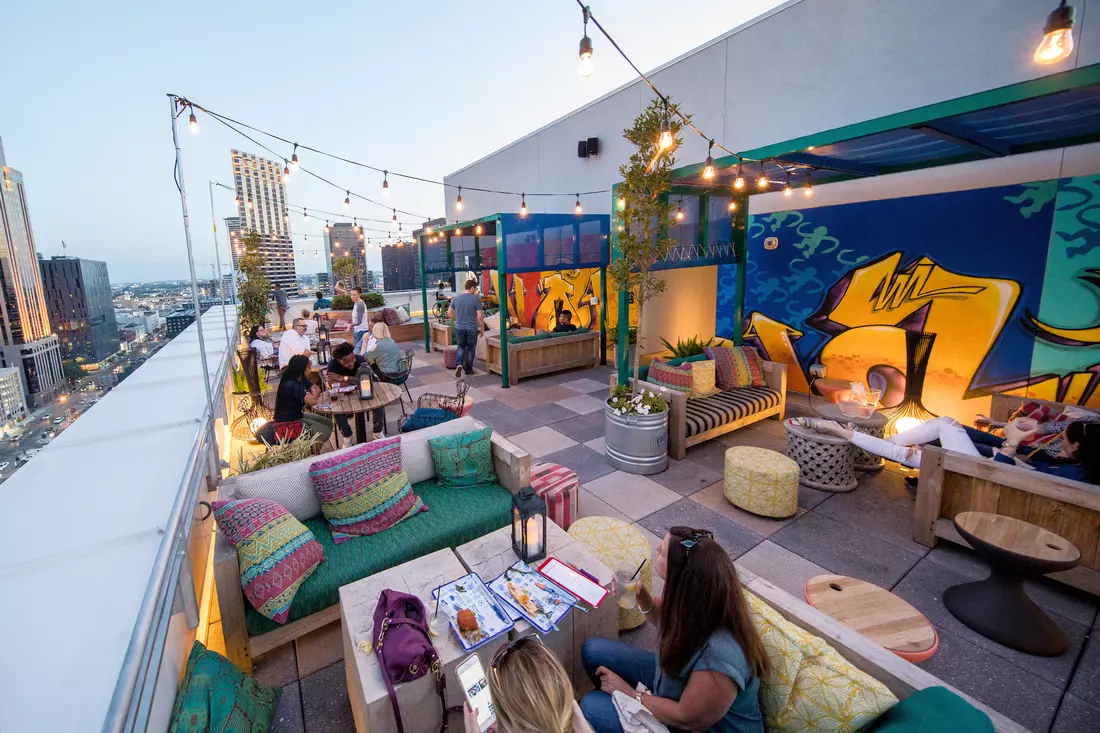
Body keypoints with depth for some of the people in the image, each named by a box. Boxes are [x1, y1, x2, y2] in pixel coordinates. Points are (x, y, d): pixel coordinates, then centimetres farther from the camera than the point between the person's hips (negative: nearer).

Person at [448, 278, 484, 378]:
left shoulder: (456, 298, 2)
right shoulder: (476, 299, -10)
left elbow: (449, 313, 8)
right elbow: (480, 316, -13)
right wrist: (482, 327, 0)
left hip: (459, 328, 3)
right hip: (472, 329, -3)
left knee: (461, 347, 18)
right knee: (470, 349, 12)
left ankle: (459, 365, -4)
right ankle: (468, 369, 20)